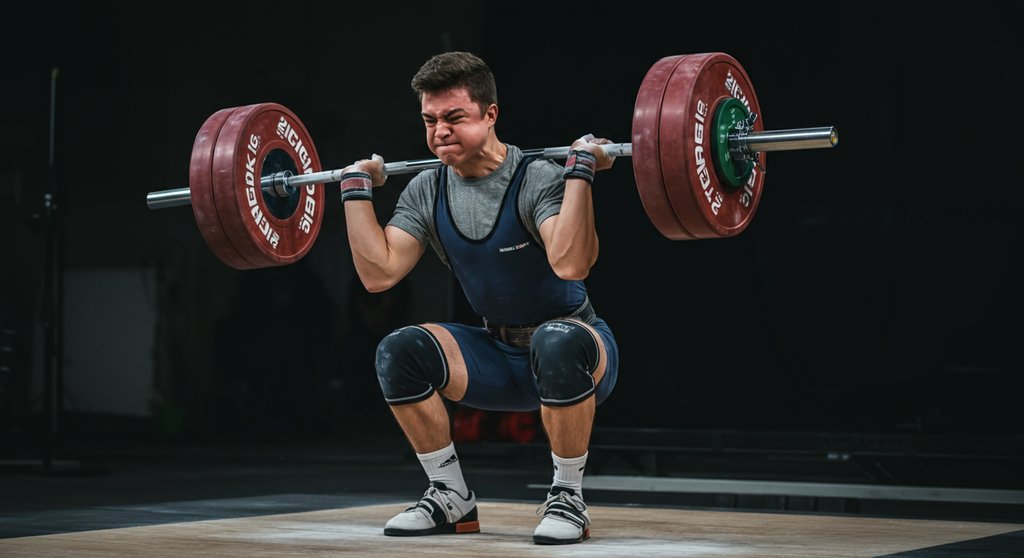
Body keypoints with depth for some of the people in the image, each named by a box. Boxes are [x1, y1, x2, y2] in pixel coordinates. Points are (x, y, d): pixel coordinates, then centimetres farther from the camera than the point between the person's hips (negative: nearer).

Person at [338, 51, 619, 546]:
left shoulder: (537, 180, -22)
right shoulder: (427, 192, -3)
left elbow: (570, 264, -39)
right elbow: (379, 273, -10)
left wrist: (580, 171, -39)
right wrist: (357, 188, -8)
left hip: (576, 354, -5)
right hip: (501, 355, 5)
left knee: (556, 342, -40)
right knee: (399, 352, -19)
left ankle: (568, 499, -20)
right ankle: (452, 498, -2)